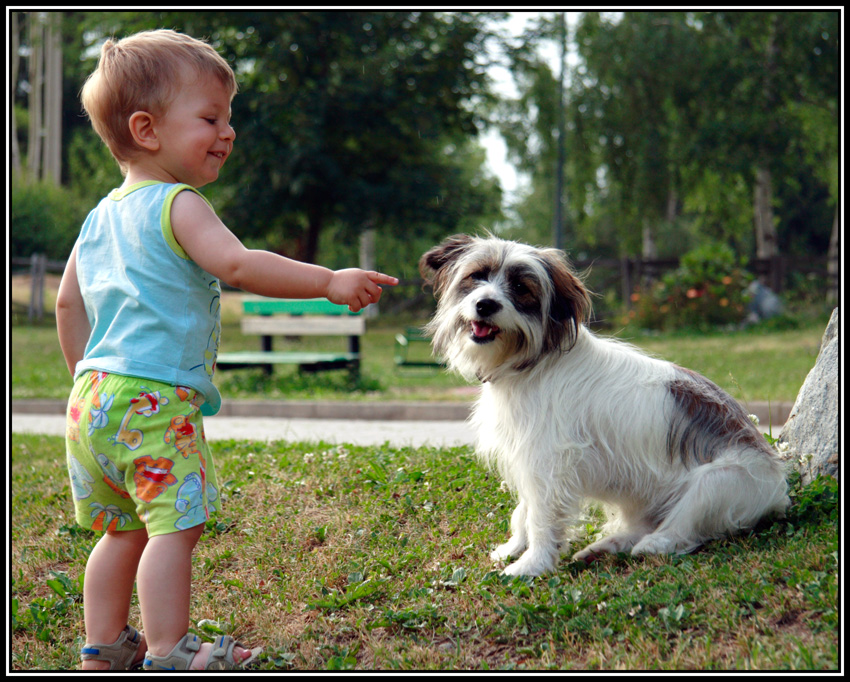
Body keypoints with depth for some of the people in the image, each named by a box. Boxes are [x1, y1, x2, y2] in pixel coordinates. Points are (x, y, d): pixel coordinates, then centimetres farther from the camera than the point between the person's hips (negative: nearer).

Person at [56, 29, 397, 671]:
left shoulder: (101, 216, 17)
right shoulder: (178, 206, -11)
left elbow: (68, 302, 22)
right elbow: (238, 265, -24)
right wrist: (330, 281, -23)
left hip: (95, 397, 9)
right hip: (155, 399, -9)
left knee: (125, 528, 17)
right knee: (175, 523, -7)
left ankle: (104, 646, 21)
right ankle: (169, 652, -7)